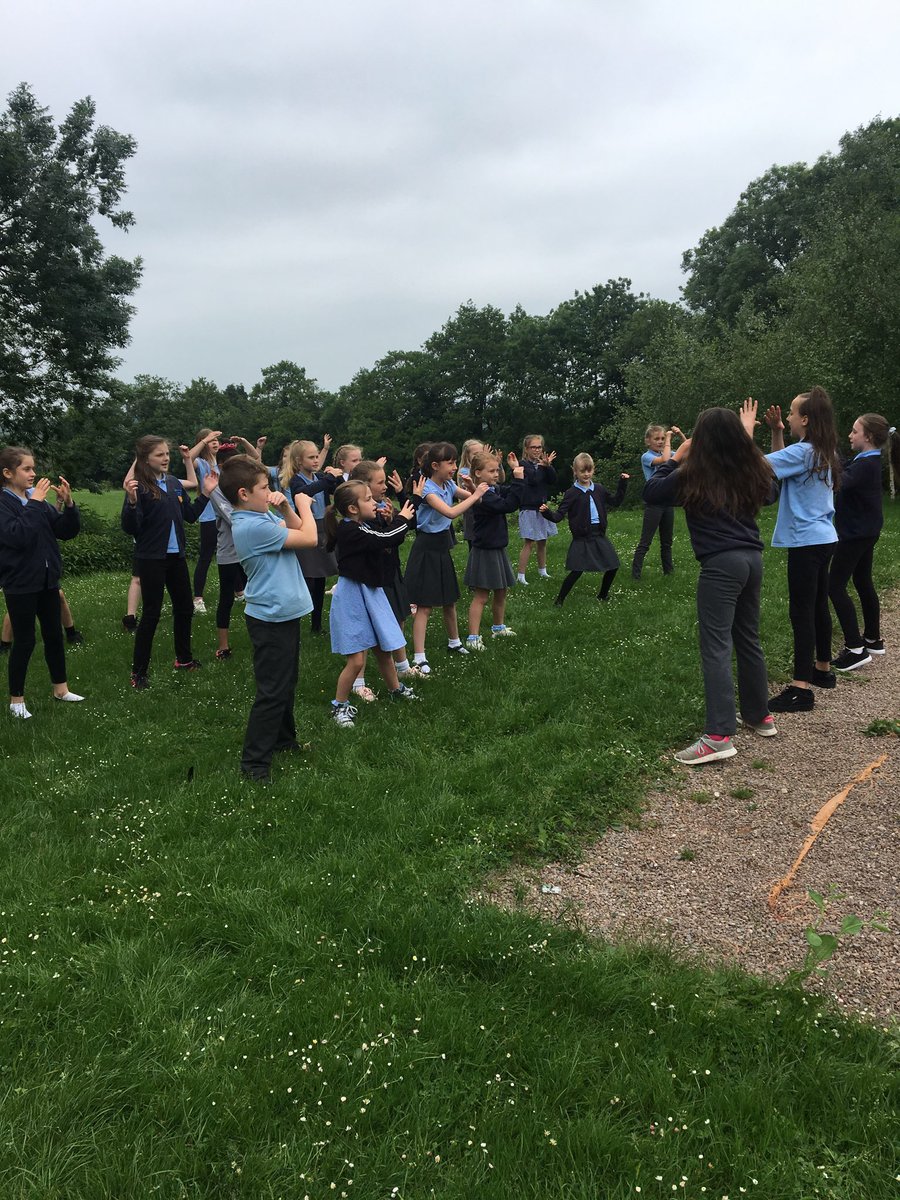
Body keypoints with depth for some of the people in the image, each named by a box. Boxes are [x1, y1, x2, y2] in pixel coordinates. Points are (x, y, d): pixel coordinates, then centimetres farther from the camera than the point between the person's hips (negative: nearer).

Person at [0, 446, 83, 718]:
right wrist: (35, 503, -23)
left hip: (47, 579, 6)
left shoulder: (37, 500, 7)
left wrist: (68, 503, -10)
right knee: (24, 641, 1)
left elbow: (66, 532, 5)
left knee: (54, 635, 14)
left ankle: (61, 688, 27)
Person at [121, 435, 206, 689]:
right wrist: (132, 500, -34)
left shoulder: (174, 483, 5)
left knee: (184, 608, 16)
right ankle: (139, 671, 9)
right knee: (151, 613, -2)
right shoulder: (139, 487, -14)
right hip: (151, 559, -7)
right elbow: (130, 528, -19)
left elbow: (191, 515, 12)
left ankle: (184, 658, 34)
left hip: (176, 556, 7)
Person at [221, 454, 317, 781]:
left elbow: (295, 529, 15)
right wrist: (303, 505, -6)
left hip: (283, 612, 10)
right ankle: (254, 761, 5)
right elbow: (309, 538, -21)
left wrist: (285, 507, -2)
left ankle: (284, 738, 39)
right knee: (273, 691, -4)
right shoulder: (253, 526, -24)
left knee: (286, 682, 23)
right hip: (271, 617, -10)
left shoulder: (262, 515, 6)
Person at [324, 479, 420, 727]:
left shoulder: (366, 526, 5)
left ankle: (395, 689, 41)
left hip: (372, 593, 8)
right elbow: (385, 539, -27)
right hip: (353, 597, -8)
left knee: (384, 649, 20)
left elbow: (392, 541, 8)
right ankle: (339, 705, 14)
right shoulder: (350, 531, -22)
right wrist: (401, 519, -10)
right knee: (356, 660, -4)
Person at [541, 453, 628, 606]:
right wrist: (547, 513, -31)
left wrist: (622, 484, 13)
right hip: (582, 538, -5)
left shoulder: (599, 489, 8)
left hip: (599, 535, 5)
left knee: (613, 566, 7)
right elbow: (559, 516, -12)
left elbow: (615, 502, 21)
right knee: (577, 571, -11)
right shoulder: (572, 493, -7)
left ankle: (603, 595, 29)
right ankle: (559, 599, 3)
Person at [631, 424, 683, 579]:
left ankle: (668, 570, 26)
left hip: (668, 502, 7)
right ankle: (635, 575, -3)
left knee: (667, 541, 16)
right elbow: (665, 460, -27)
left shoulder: (666, 453, 10)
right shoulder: (646, 456, -9)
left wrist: (680, 435, -2)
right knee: (645, 542, -6)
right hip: (654, 503, -6)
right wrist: (669, 440, -16)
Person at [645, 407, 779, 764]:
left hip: (720, 564, -6)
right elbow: (772, 493, 30)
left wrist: (674, 458, 11)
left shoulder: (694, 476, -8)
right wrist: (749, 444, 28)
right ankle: (759, 715, 32)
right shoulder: (752, 471, 8)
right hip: (752, 558, 7)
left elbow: (650, 492, 2)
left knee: (716, 647, -9)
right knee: (748, 639, 19)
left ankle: (720, 736, -14)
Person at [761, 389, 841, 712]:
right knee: (818, 606, 19)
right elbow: (780, 464, 24)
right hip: (822, 539, 10)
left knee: (802, 612, -8)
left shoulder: (803, 452, -18)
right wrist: (776, 432, 12)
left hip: (806, 541, -10)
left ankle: (802, 687, -7)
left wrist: (747, 428, -13)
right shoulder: (823, 452, 11)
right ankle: (822, 668, 32)